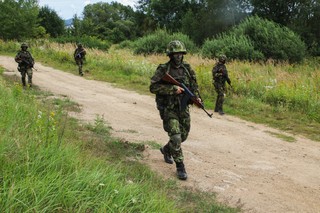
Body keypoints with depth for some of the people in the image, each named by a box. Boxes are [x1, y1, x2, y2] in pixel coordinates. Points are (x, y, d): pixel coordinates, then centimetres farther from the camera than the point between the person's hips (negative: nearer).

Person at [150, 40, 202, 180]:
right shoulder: (163, 70, -10)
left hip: (183, 108, 6)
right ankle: (180, 167, -2)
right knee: (175, 137, -13)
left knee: (183, 135, 14)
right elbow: (153, 87, -17)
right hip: (168, 109, -5)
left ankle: (166, 150, 43)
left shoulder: (187, 69, 4)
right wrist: (172, 89, -24)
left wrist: (196, 97, -4)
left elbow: (194, 85, 15)